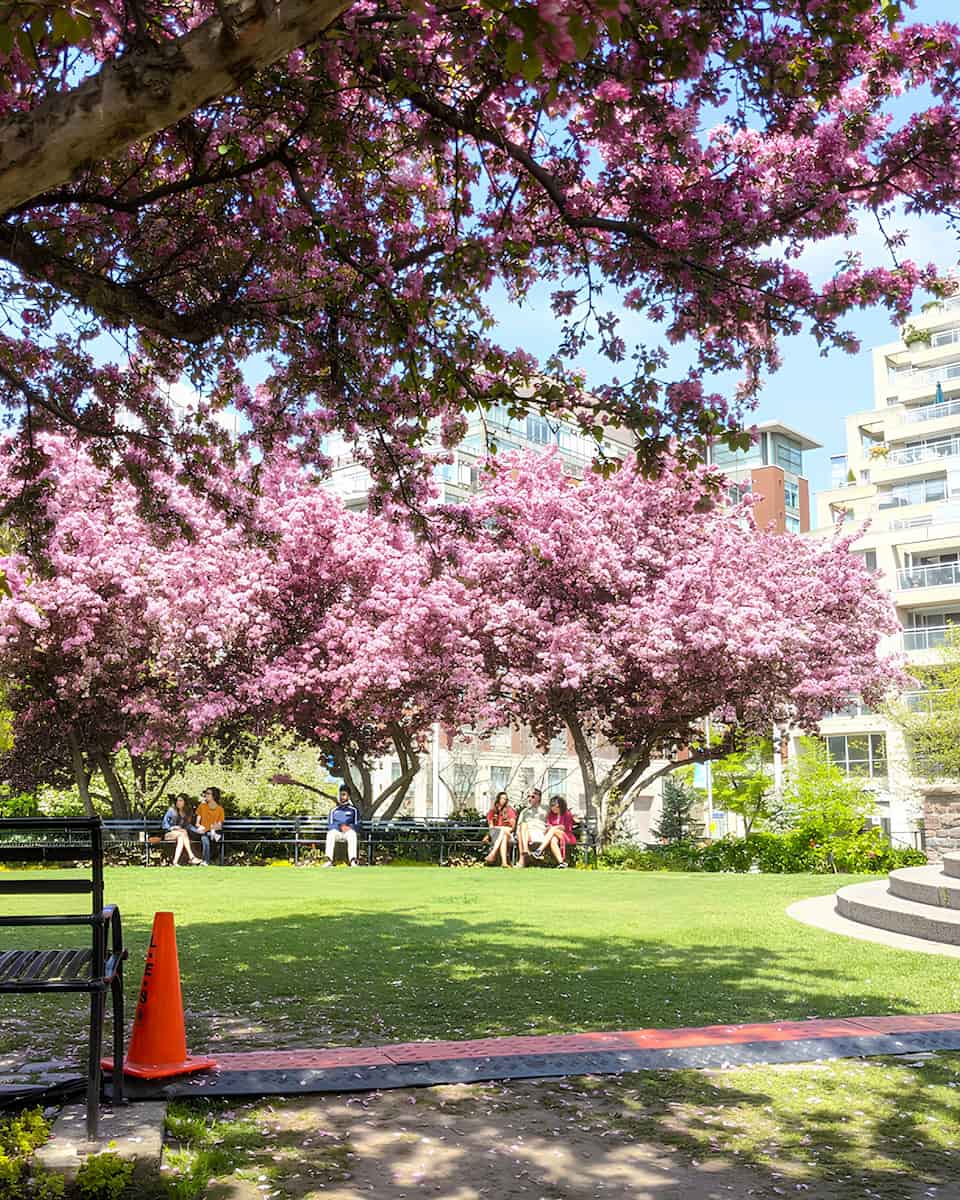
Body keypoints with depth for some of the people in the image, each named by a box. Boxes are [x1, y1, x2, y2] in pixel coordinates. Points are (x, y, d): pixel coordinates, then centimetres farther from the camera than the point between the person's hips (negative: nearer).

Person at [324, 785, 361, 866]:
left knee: (352, 833, -37)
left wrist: (349, 827, -15)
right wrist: (340, 826, -12)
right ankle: (329, 860, -46)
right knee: (331, 832, -34)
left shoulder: (353, 809, 14)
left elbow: (357, 825, 7)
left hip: (348, 832, -1)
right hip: (337, 833, 1)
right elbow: (330, 825, 7)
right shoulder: (334, 810, 17)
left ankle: (353, 861, -52)